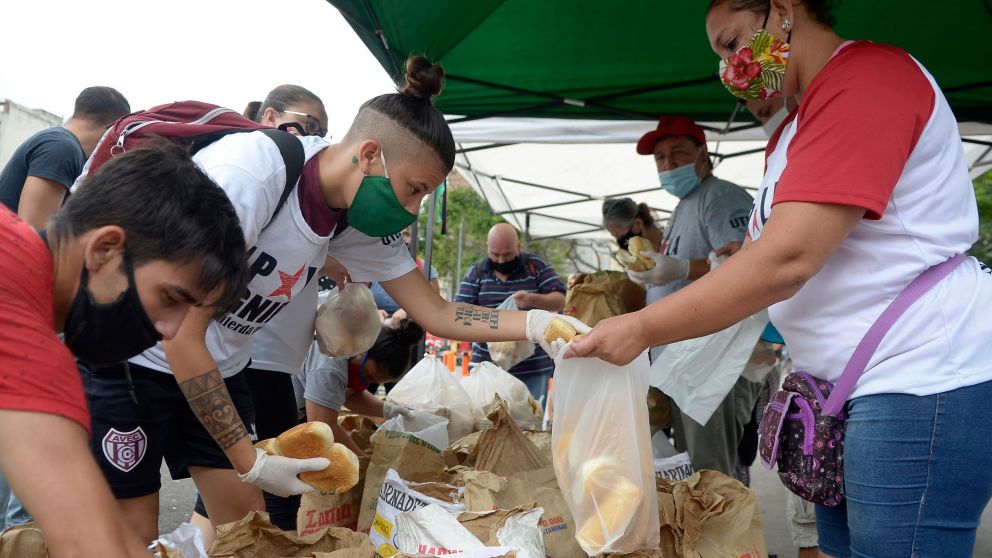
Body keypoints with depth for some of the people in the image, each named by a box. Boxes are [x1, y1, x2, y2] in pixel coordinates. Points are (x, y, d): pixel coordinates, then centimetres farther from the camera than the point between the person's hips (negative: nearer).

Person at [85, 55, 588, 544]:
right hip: (128, 360, -6)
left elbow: (436, 313, -3)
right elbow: (181, 336, -27)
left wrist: (537, 324, -17)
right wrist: (250, 461, -23)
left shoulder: (361, 223, -9)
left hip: (215, 371, 7)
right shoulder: (249, 172, -31)